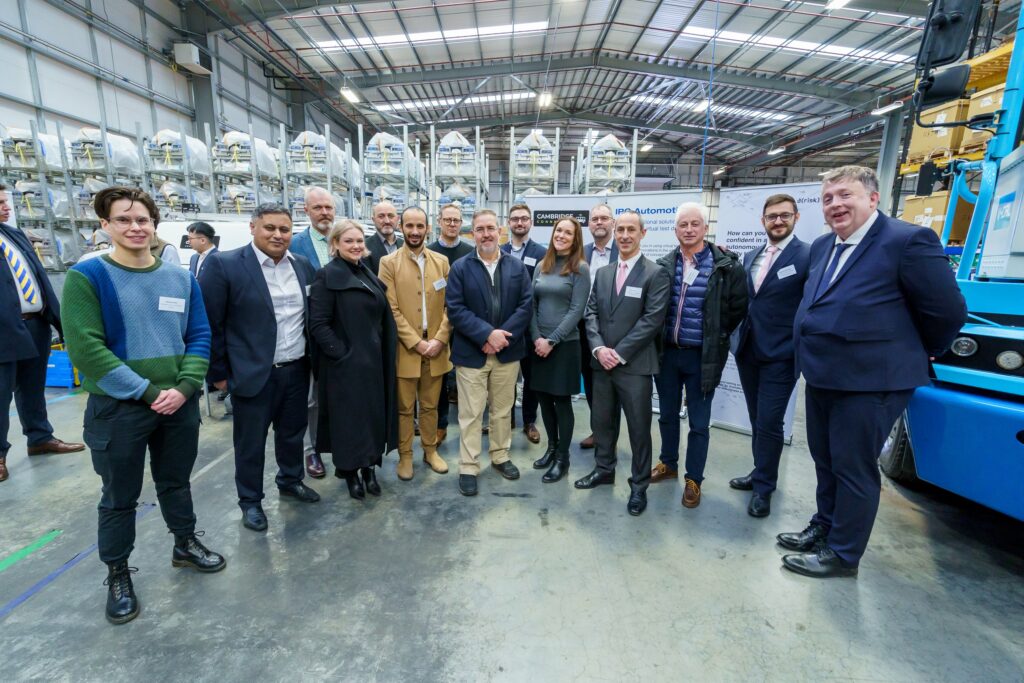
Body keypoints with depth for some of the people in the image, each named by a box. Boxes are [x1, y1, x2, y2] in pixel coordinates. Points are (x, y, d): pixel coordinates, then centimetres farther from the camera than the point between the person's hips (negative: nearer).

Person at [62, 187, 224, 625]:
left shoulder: (180, 278, 3)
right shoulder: (87, 276, -8)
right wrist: (147, 392, -17)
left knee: (176, 482, 19)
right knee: (120, 497, 12)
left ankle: (185, 545, 39)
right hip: (117, 408, -3)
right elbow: (85, 348, -14)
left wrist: (184, 387, -12)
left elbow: (199, 337, 2)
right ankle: (117, 574, 32)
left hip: (179, 404, 3)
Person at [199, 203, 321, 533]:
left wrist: (312, 358, 10)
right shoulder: (224, 264, -11)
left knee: (293, 432, 20)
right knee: (250, 442, 12)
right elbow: (209, 324, -9)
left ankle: (290, 481, 41)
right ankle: (250, 501, 31)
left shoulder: (302, 265, 5)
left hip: (297, 370, 5)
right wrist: (219, 372, -7)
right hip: (253, 373, -4)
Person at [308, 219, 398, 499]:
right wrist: (342, 353, -17)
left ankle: (369, 467, 29)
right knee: (348, 416, 6)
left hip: (373, 360, 6)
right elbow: (318, 324, -15)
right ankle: (350, 471, 25)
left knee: (374, 413, 12)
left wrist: (384, 353, 6)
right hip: (345, 363, -6)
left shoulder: (368, 274, 10)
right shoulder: (327, 275, -10)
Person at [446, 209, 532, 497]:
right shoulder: (460, 268, -3)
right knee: (471, 413, 5)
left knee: (503, 409, 15)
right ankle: (468, 467, 18)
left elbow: (526, 304, -2)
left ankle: (500, 456, 34)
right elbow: (455, 310, -10)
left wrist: (503, 336, -14)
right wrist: (487, 334, -20)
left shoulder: (517, 266, 5)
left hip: (508, 351, 3)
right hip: (471, 352, -2)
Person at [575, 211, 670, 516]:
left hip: (634, 365, -5)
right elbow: (591, 313, 6)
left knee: (638, 427, 7)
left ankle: (639, 485, 25)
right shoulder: (603, 273, 12)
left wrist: (619, 353, -16)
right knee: (601, 421, 16)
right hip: (602, 362, 5)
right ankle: (604, 469, 37)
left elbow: (652, 320, -13)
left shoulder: (656, 274, -5)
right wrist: (599, 348, -10)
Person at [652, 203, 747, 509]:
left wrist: (715, 337, 2)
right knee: (667, 414, 17)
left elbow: (738, 308, -1)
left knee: (699, 422, 8)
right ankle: (668, 463, 37)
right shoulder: (664, 265, 1)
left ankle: (693, 479, 25)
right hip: (667, 352, 3)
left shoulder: (726, 265, -8)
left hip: (702, 356, -3)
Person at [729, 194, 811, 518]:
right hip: (748, 352, 6)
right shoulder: (750, 257, 11)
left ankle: (763, 488, 17)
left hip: (781, 356, -6)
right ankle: (760, 473, 33)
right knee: (757, 421, 17)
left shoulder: (808, 256, -8)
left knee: (770, 423, 0)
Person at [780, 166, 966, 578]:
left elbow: (948, 311, -10)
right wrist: (813, 357, 13)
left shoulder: (908, 240, -13)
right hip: (822, 376, 8)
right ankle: (824, 527, 39)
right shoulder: (822, 246, 10)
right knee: (826, 462, 20)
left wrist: (913, 356, 2)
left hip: (869, 380, -8)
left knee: (853, 469, 6)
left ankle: (842, 553, 23)